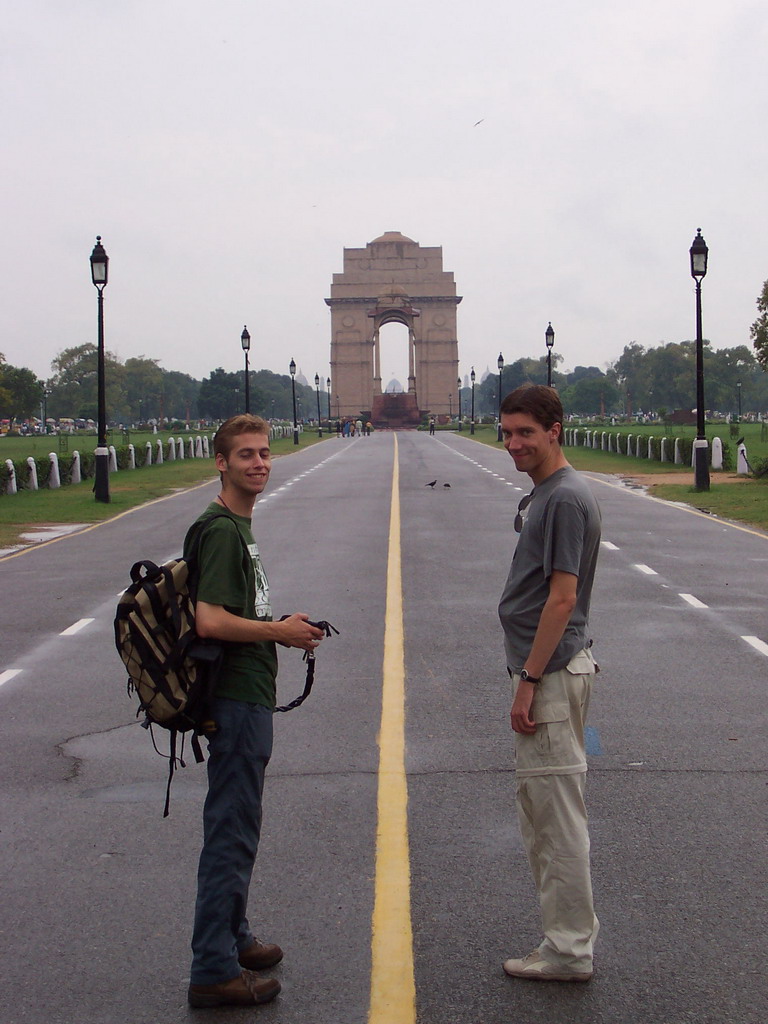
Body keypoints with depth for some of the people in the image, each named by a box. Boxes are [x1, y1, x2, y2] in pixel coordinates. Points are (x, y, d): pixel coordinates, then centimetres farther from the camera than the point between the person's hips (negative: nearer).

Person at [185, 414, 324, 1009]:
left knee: (237, 826, 20)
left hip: (248, 697, 11)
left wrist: (284, 630, 10)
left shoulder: (239, 526, 15)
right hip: (238, 698, -11)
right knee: (233, 832, -5)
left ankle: (233, 938, 33)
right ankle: (214, 971, 1)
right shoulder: (223, 530, -17)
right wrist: (281, 632, -16)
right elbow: (211, 621, -27)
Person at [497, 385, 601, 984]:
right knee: (542, 809, 16)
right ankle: (573, 930, 25)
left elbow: (562, 598, -21)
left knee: (556, 812, -4)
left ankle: (569, 949, 5)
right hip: (547, 669, 10)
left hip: (551, 672, -10)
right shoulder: (541, 493, 15)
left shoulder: (566, 497, -16)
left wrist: (530, 681, -21)